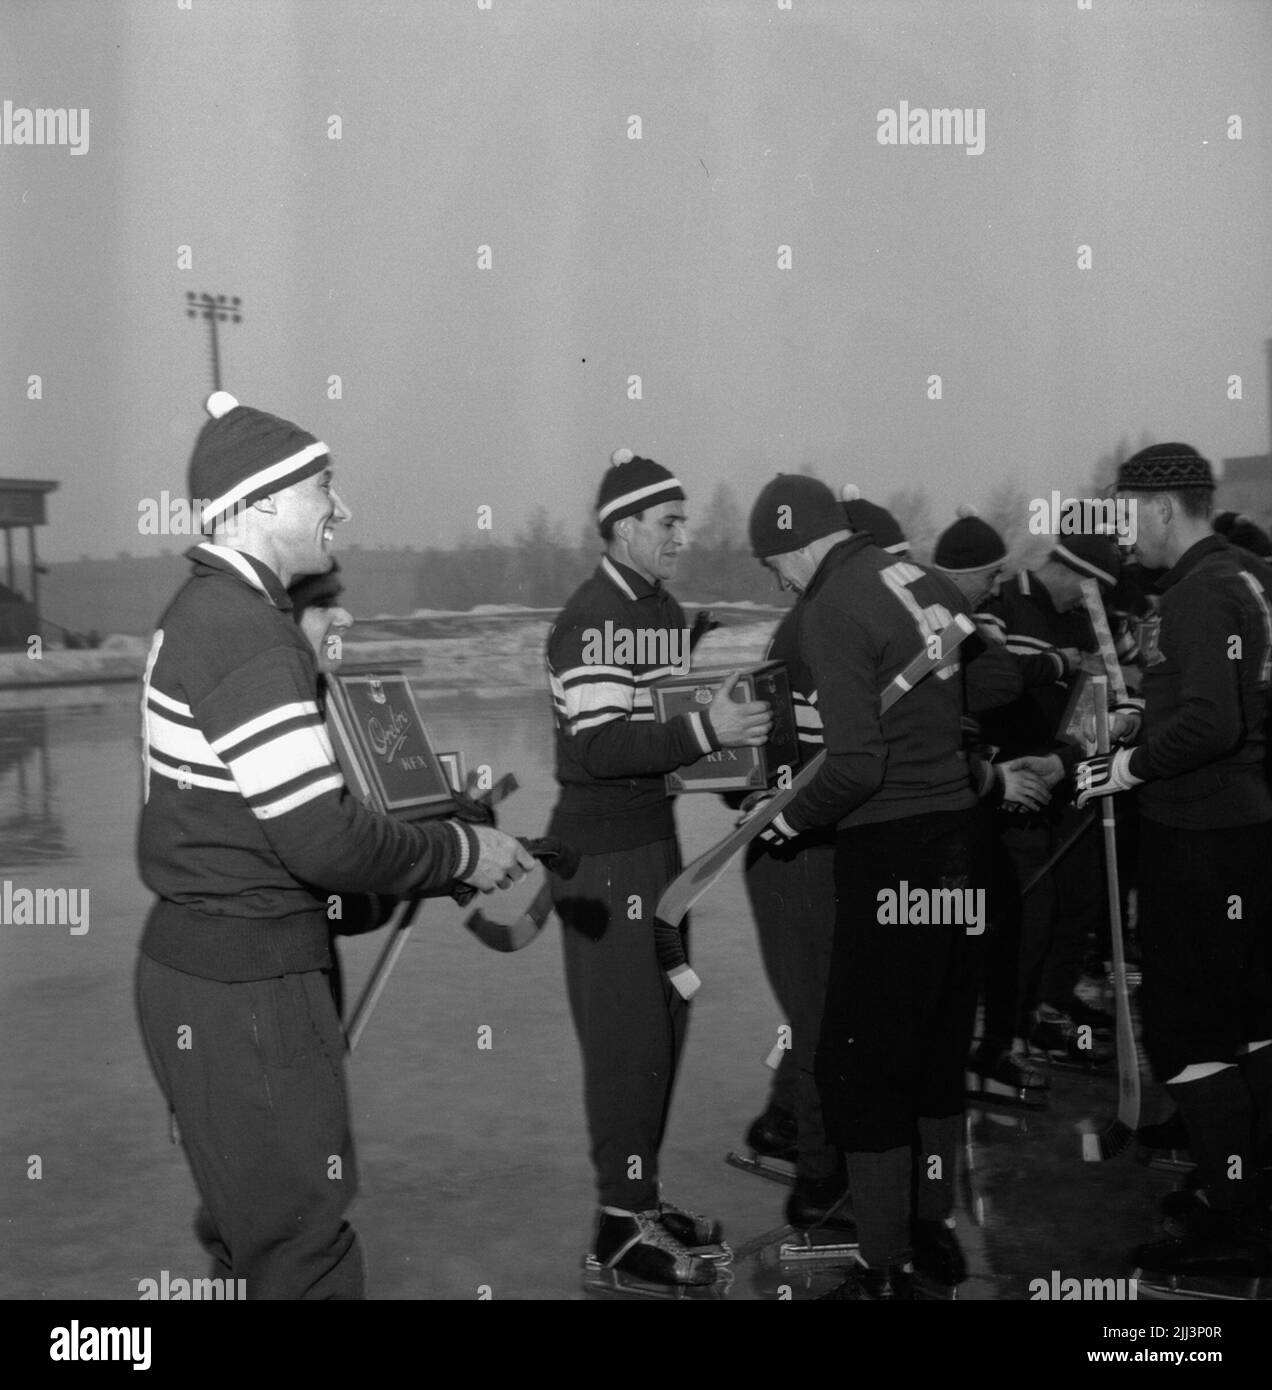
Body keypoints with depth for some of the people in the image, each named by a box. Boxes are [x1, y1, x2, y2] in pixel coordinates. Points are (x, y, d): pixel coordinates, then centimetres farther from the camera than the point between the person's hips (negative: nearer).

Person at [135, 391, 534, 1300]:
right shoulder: (244, 634, -21)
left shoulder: (211, 610, 11)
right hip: (244, 989, -10)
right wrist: (463, 853, -11)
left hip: (211, 964, 10)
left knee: (251, 1228, 22)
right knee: (306, 1248, 1)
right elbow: (324, 842, -24)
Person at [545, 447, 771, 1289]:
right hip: (603, 851, -9)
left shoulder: (666, 611, 13)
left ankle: (641, 1194, 28)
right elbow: (600, 747, -23)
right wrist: (706, 731, -29)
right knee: (627, 1035, -4)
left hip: (656, 837, 9)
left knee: (666, 1021, 15)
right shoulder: (592, 619, -15)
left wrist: (733, 727, 4)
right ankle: (622, 1225, 7)